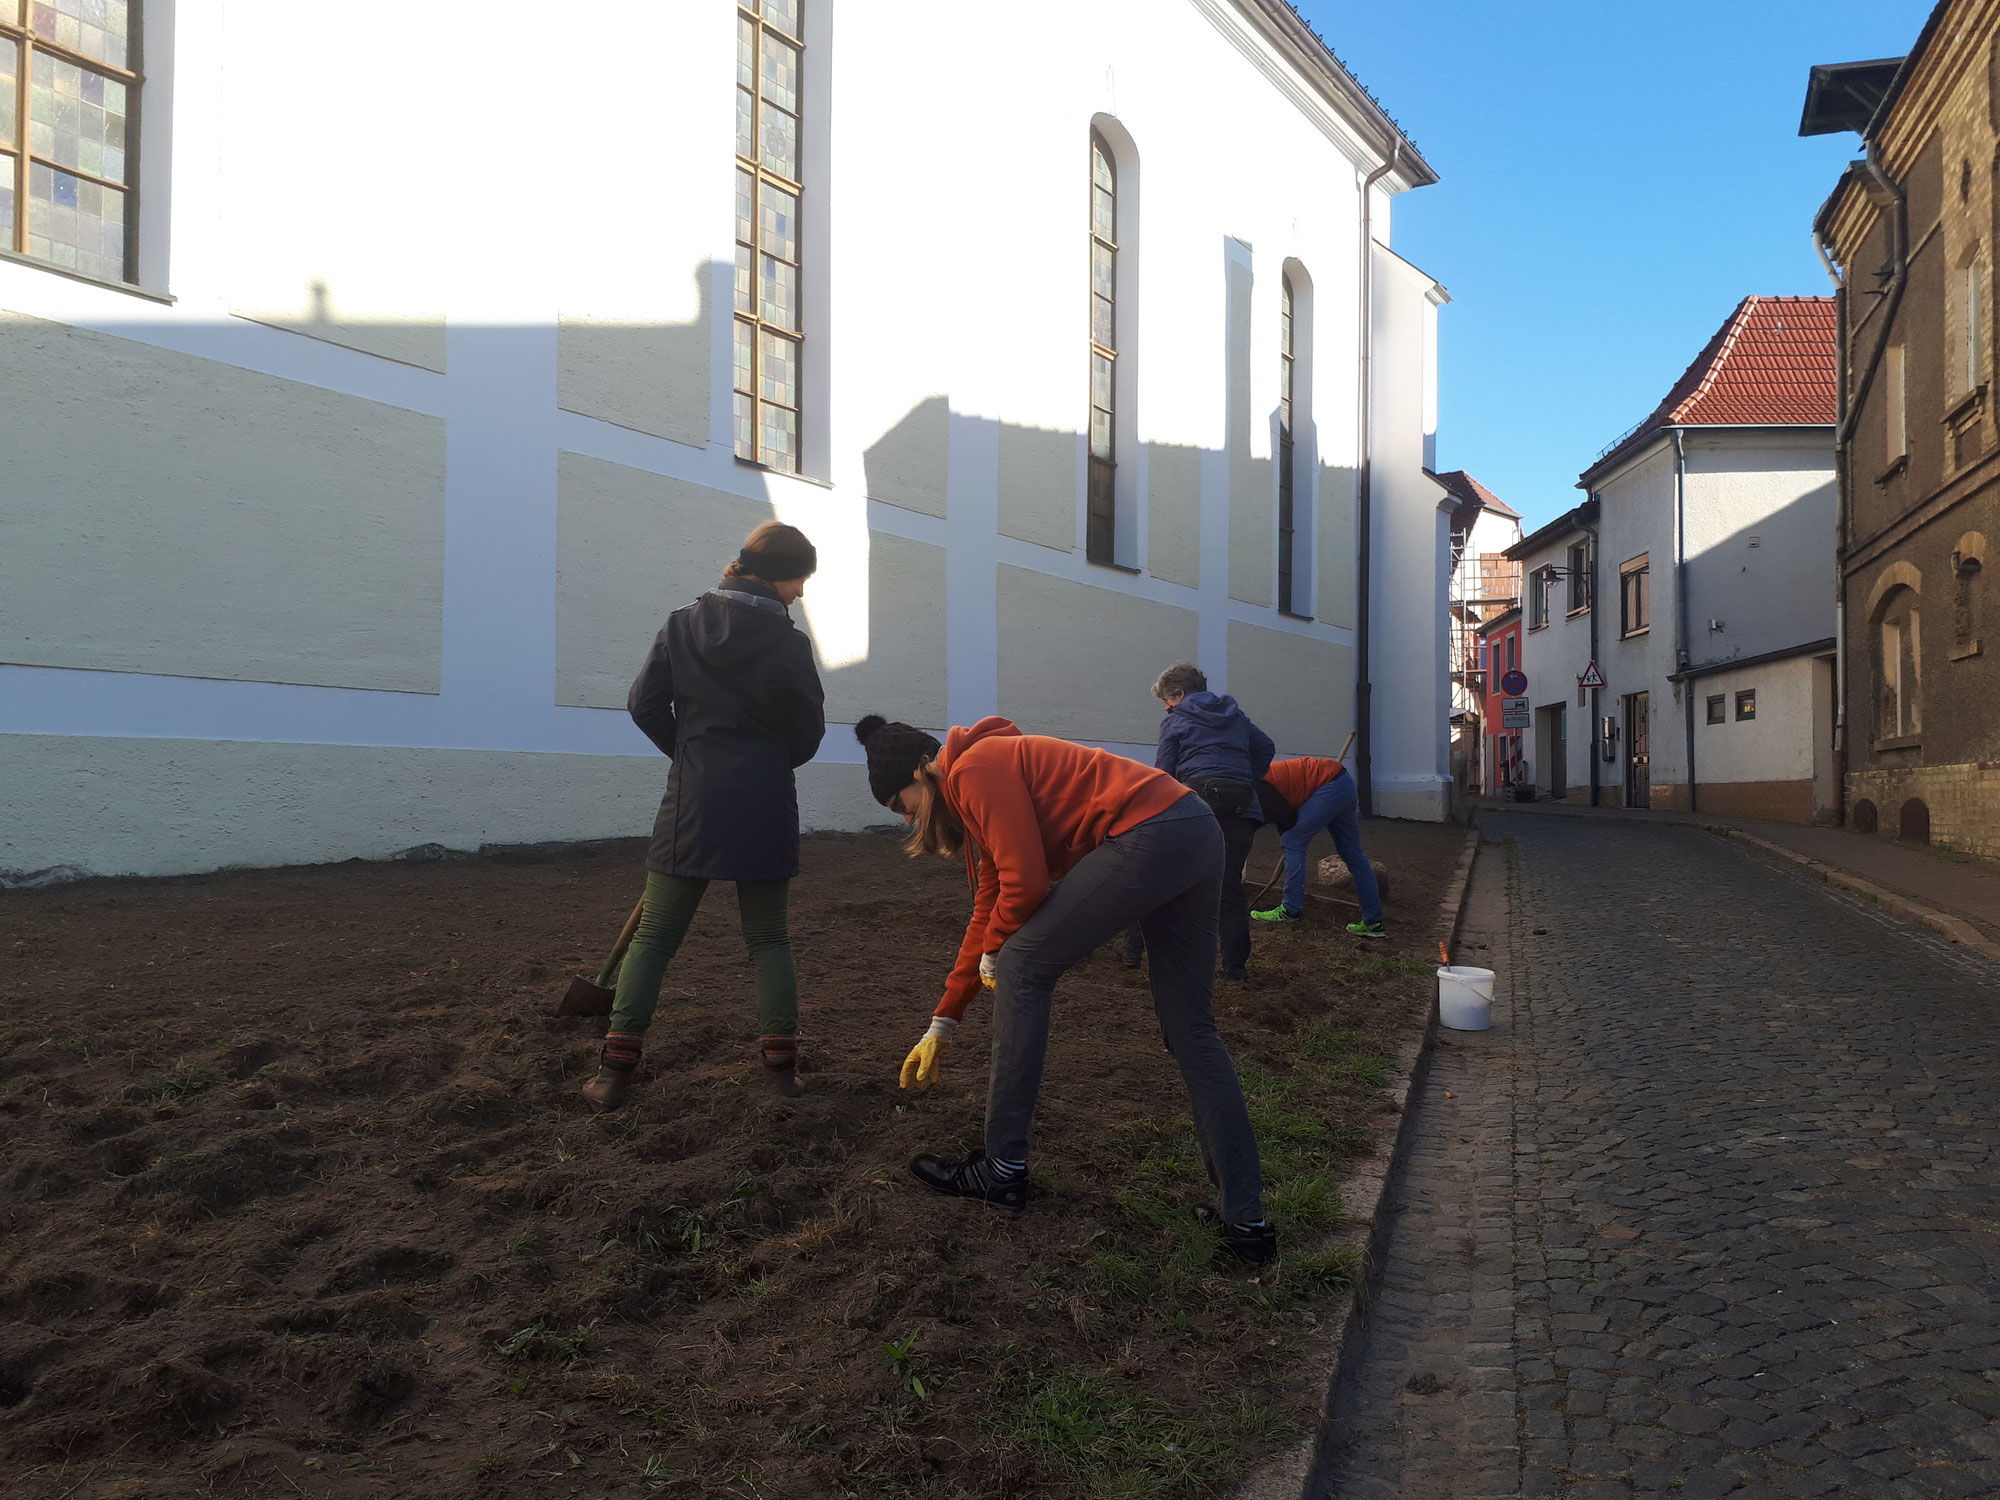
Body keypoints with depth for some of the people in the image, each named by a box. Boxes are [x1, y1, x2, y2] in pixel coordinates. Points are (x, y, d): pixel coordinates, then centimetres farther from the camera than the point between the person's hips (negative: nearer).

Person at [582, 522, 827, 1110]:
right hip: (765, 805, -1)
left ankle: (615, 1070, 5)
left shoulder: (683, 624, 1)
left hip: (693, 802, 1)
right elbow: (808, 731, 1)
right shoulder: (789, 642, -6)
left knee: (654, 935, 7)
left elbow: (645, 704, 3)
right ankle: (781, 1063, 12)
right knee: (768, 939, 12)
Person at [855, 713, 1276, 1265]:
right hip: (1200, 833, 11)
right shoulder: (975, 789, 25)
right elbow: (989, 909, 29)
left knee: (1024, 967, 2)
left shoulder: (974, 770, -5)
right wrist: (941, 1025, 31)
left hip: (1148, 834, -11)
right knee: (1191, 1032, 13)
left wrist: (992, 953, 9)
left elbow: (1025, 883, -12)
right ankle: (1247, 1221, 14)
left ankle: (1003, 1169, 10)